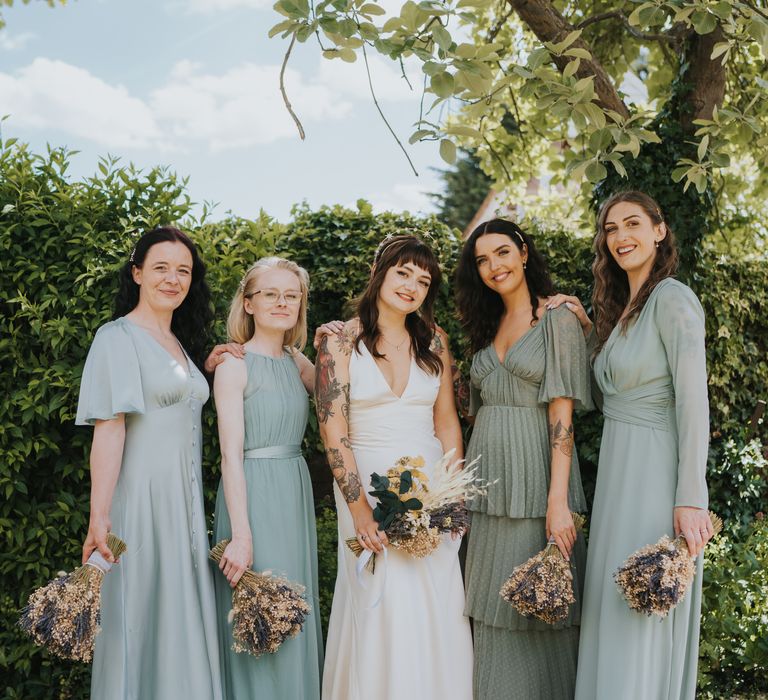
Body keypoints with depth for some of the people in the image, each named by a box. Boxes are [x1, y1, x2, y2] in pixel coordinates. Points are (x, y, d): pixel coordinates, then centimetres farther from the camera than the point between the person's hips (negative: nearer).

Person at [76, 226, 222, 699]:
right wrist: (99, 518, -20)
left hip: (186, 499, 7)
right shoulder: (118, 337, -6)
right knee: (141, 624, -2)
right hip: (142, 497, -7)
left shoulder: (182, 344, 17)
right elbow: (109, 430, -15)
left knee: (184, 619, 9)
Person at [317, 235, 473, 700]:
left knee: (437, 606, 4)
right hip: (368, 484, -3)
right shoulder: (341, 341, -4)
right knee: (381, 605, -3)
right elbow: (333, 430, -9)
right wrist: (360, 509, -14)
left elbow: (447, 423, 10)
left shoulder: (433, 341, 7)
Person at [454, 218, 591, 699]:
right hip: (489, 478, 6)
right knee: (495, 614, 12)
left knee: (540, 611, 1)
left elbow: (562, 415, -13)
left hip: (536, 475, -6)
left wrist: (558, 501, -20)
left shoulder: (558, 320, -5)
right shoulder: (488, 327, 15)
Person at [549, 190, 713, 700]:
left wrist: (691, 499, -21)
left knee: (644, 616, -2)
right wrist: (585, 326, 9)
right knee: (613, 610, 14)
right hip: (618, 467, 9)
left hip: (656, 470, -9)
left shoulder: (672, 299, -11)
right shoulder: (621, 306, 16)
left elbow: (694, 401, -17)